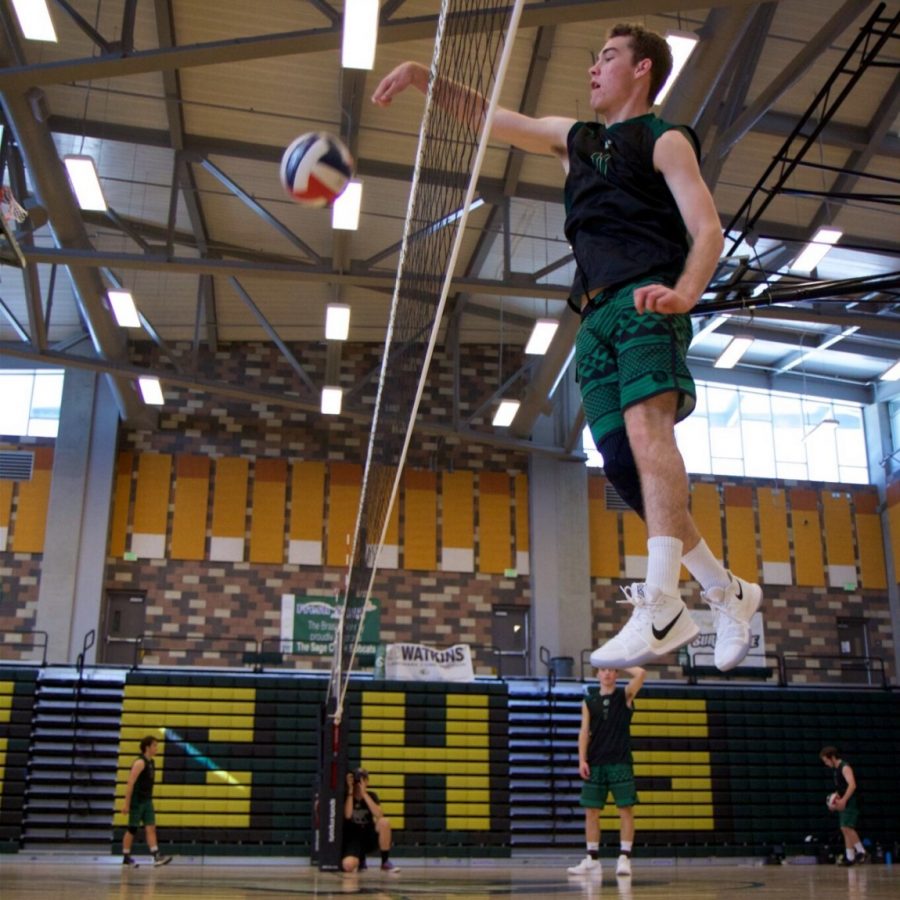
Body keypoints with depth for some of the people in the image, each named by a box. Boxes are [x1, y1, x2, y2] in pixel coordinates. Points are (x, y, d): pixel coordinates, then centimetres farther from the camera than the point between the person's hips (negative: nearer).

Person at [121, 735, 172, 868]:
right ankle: (126, 857, 13)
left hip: (147, 801, 8)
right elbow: (130, 783, -19)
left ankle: (156, 856, -6)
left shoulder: (151, 763, 11)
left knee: (151, 828, 0)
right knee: (132, 830, 2)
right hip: (137, 801, -8)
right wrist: (126, 803, -21)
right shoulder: (140, 763, -16)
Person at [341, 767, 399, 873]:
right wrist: (350, 791, -20)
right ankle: (361, 859, 7)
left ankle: (385, 862, -12)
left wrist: (364, 793, -21)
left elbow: (379, 815, -20)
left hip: (370, 838, 2)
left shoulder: (371, 795, 0)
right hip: (353, 840, -2)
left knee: (384, 821, -29)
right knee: (348, 865, -33)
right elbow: (347, 815, -24)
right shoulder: (346, 796, -4)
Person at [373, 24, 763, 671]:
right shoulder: (574, 138, 28)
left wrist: (684, 292, -22)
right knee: (621, 463, -5)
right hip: (596, 317, 6)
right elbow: (490, 118, 30)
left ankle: (662, 609, -37)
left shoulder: (666, 141, 9)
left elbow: (708, 231, -3)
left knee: (646, 425, -27)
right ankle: (727, 592, 6)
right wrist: (425, 78, 19)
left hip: (647, 303, -6)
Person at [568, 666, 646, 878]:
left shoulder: (625, 696, 4)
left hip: (620, 763, -3)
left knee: (626, 809, -6)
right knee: (591, 811, 4)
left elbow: (641, 674, -13)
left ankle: (624, 858, -1)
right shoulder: (589, 701, 10)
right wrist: (582, 760, -5)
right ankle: (592, 860, 11)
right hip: (595, 763, 3)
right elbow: (584, 731, 5)